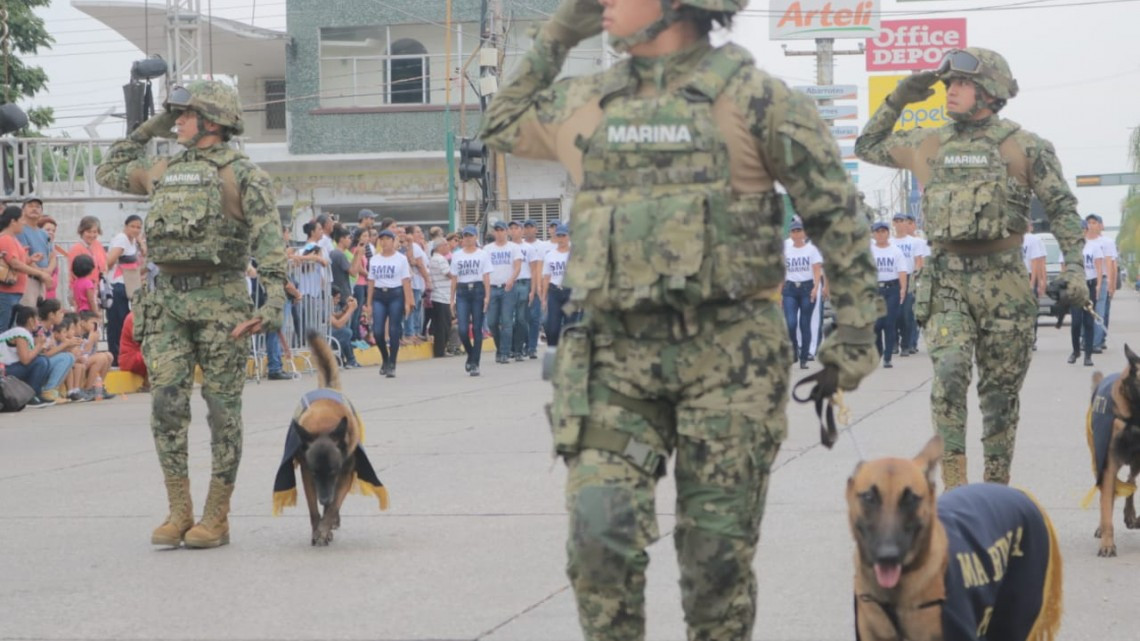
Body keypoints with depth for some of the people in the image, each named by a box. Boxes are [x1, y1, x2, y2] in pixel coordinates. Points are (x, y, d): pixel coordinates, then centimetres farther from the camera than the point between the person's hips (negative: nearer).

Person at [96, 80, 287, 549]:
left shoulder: (242, 174, -1)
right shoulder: (163, 171, 18)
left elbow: (268, 237, -9)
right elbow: (108, 172, 34)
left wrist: (274, 297, -21)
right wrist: (149, 129, 26)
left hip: (220, 298, -6)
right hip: (167, 298, 6)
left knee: (222, 409, 0)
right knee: (166, 405, -1)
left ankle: (216, 518, 4)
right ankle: (178, 513, 5)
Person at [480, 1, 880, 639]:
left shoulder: (753, 97, -4)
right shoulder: (583, 103, 10)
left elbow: (838, 214, -1)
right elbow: (503, 124, 30)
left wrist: (857, 332, -3)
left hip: (728, 353, -3)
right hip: (618, 353, 3)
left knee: (719, 548, 3)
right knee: (599, 536, -10)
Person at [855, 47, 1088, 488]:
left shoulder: (1024, 147, 1)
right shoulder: (929, 144, 11)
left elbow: (1061, 208, 4)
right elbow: (867, 148, 23)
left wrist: (1073, 269, -5)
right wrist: (896, 101, 12)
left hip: (1003, 281, -1)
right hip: (946, 281, 1)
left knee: (1001, 388, 6)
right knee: (949, 372, -17)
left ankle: (996, 488, 17)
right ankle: (953, 482, -16)